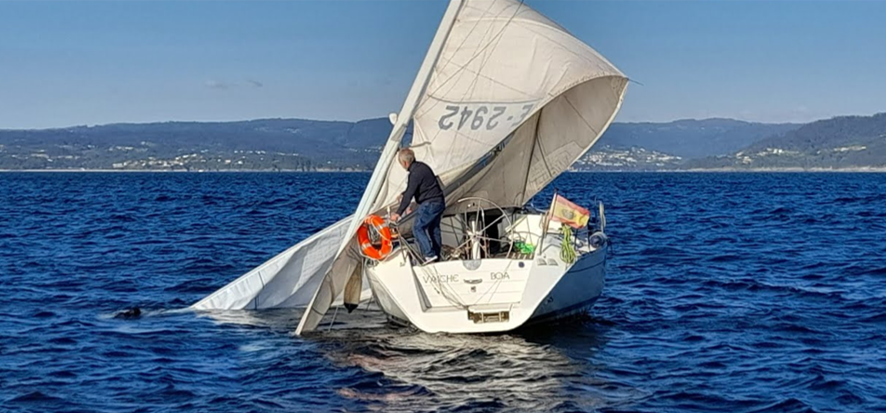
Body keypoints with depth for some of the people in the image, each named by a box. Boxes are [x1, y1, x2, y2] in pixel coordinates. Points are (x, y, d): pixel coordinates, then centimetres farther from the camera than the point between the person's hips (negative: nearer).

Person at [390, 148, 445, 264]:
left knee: (418, 228, -7)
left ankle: (429, 254, -12)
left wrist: (398, 213, -19)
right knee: (433, 228, 15)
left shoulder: (415, 173, -20)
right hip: (439, 202, 10)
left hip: (430, 204, -10)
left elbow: (409, 195, -22)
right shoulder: (421, 166, 11)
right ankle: (437, 255, 18)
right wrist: (403, 194, 43)